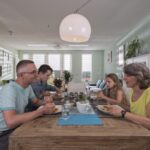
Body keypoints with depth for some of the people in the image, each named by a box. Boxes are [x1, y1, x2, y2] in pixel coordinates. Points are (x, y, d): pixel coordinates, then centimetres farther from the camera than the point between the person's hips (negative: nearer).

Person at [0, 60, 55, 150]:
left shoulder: (28, 86, -1)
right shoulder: (9, 89, -27)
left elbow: (36, 101, 15)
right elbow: (11, 122, -38)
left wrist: (45, 103, -8)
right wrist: (42, 111, -33)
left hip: (18, 126, 8)